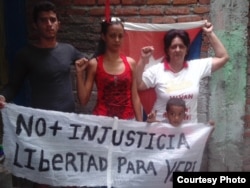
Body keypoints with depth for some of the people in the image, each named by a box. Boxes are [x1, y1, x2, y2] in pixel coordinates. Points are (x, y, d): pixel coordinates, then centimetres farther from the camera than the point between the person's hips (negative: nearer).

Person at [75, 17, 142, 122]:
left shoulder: (130, 63, 2)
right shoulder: (94, 64, -4)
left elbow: (135, 97, 5)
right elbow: (83, 100, -3)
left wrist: (140, 122, 2)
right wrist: (80, 73, -11)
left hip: (127, 119, 2)